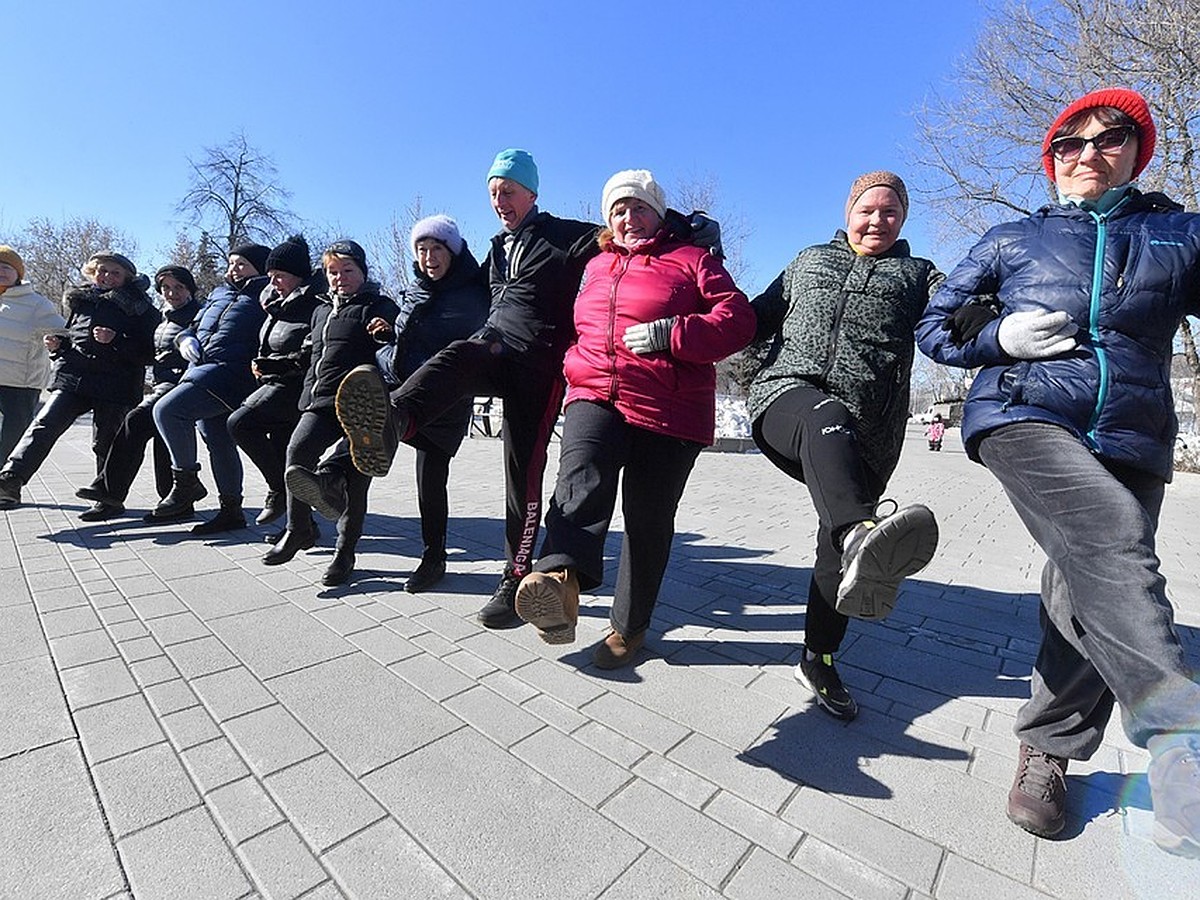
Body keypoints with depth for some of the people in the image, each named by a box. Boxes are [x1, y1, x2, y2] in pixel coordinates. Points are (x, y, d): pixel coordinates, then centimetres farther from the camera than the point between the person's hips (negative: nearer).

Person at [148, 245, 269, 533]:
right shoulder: (219, 292, 25)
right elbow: (195, 325, 27)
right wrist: (186, 338, 9)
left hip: (229, 372, -8)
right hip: (201, 370, 8)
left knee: (166, 409, -21)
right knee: (219, 443, 8)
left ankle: (186, 480, -4)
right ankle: (231, 510, 15)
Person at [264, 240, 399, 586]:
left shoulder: (380, 307, 3)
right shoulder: (322, 310, 25)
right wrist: (308, 395, 23)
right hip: (321, 401, 6)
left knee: (354, 476, -2)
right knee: (298, 449, -16)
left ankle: (346, 550, 9)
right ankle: (298, 529, 1)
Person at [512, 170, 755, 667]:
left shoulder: (691, 260, 11)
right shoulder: (594, 267, 25)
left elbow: (738, 319, -1)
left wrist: (672, 333, -15)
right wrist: (575, 364, 19)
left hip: (668, 411, -3)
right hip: (594, 396, 4)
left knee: (648, 521, 1)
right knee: (582, 478, -28)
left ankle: (630, 626, 17)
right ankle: (561, 577, -49)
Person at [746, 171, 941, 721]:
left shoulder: (918, 274, 22)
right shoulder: (810, 260, 27)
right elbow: (759, 318, 27)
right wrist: (771, 366, 8)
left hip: (866, 437, 1)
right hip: (788, 395, -1)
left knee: (837, 546, 3)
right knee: (828, 419, -38)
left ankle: (818, 660, 20)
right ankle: (862, 534, -65)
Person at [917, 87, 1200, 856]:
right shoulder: (1012, 240, 15)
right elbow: (936, 326, 14)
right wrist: (1000, 338, -5)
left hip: (1133, 441, 3)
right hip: (1025, 416, -2)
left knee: (1093, 592, 1)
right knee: (1110, 540, -33)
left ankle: (1049, 749, 19)